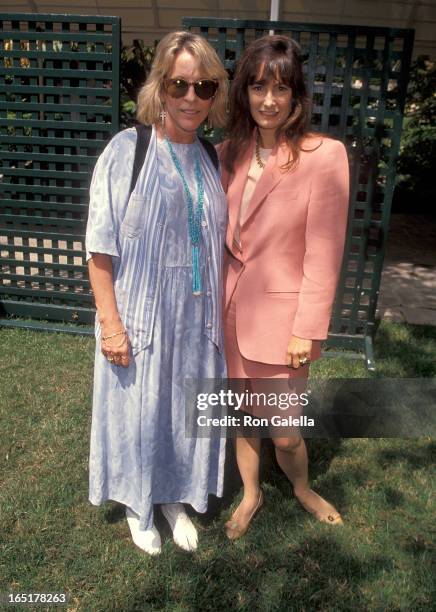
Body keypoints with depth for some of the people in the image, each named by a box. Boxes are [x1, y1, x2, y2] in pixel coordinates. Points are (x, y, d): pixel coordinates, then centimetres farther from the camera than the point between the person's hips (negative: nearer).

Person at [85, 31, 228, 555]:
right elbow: (100, 246, -10)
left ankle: (175, 497, 42)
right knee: (137, 409, 12)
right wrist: (110, 322, -14)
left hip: (197, 316, 4)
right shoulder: (127, 149, -10)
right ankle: (138, 503, 39)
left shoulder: (211, 159, 5)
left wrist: (219, 311, 8)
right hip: (140, 315, -4)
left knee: (187, 408, 16)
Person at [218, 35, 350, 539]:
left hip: (280, 314, -4)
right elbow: (220, 237, 8)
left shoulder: (324, 155, -12)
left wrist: (307, 330, -11)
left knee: (284, 432, 8)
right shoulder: (229, 153, 3)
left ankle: (303, 490, 42)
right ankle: (251, 495, 44)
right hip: (231, 309, 4)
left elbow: (323, 252, -12)